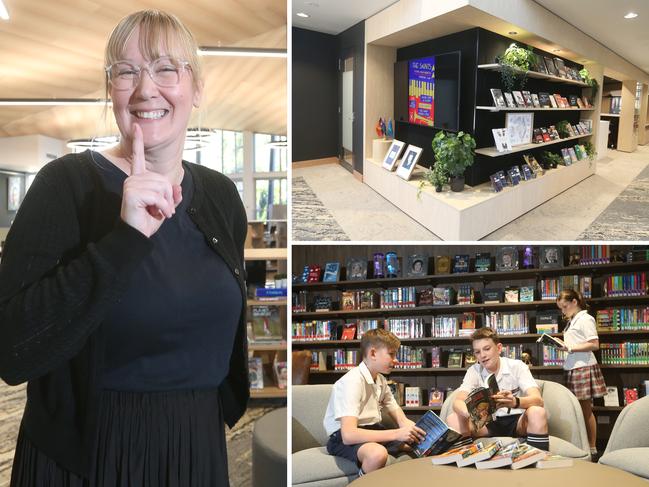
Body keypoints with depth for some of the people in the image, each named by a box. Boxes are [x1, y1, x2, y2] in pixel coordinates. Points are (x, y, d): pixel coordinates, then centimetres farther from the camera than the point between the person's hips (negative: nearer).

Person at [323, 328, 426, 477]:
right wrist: (397, 434, -35)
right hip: (343, 438, -8)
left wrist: (410, 428, -17)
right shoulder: (352, 381, -21)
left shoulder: (380, 380, 7)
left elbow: (400, 418, 8)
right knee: (378, 453, -38)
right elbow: (348, 434, -32)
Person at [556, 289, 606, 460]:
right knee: (578, 409, 8)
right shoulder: (572, 321, 17)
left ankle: (592, 448, 5)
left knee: (586, 409, -2)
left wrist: (570, 348, -20)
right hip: (573, 368, 8)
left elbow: (594, 345, -16)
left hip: (583, 368, -8)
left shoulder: (585, 319, -9)